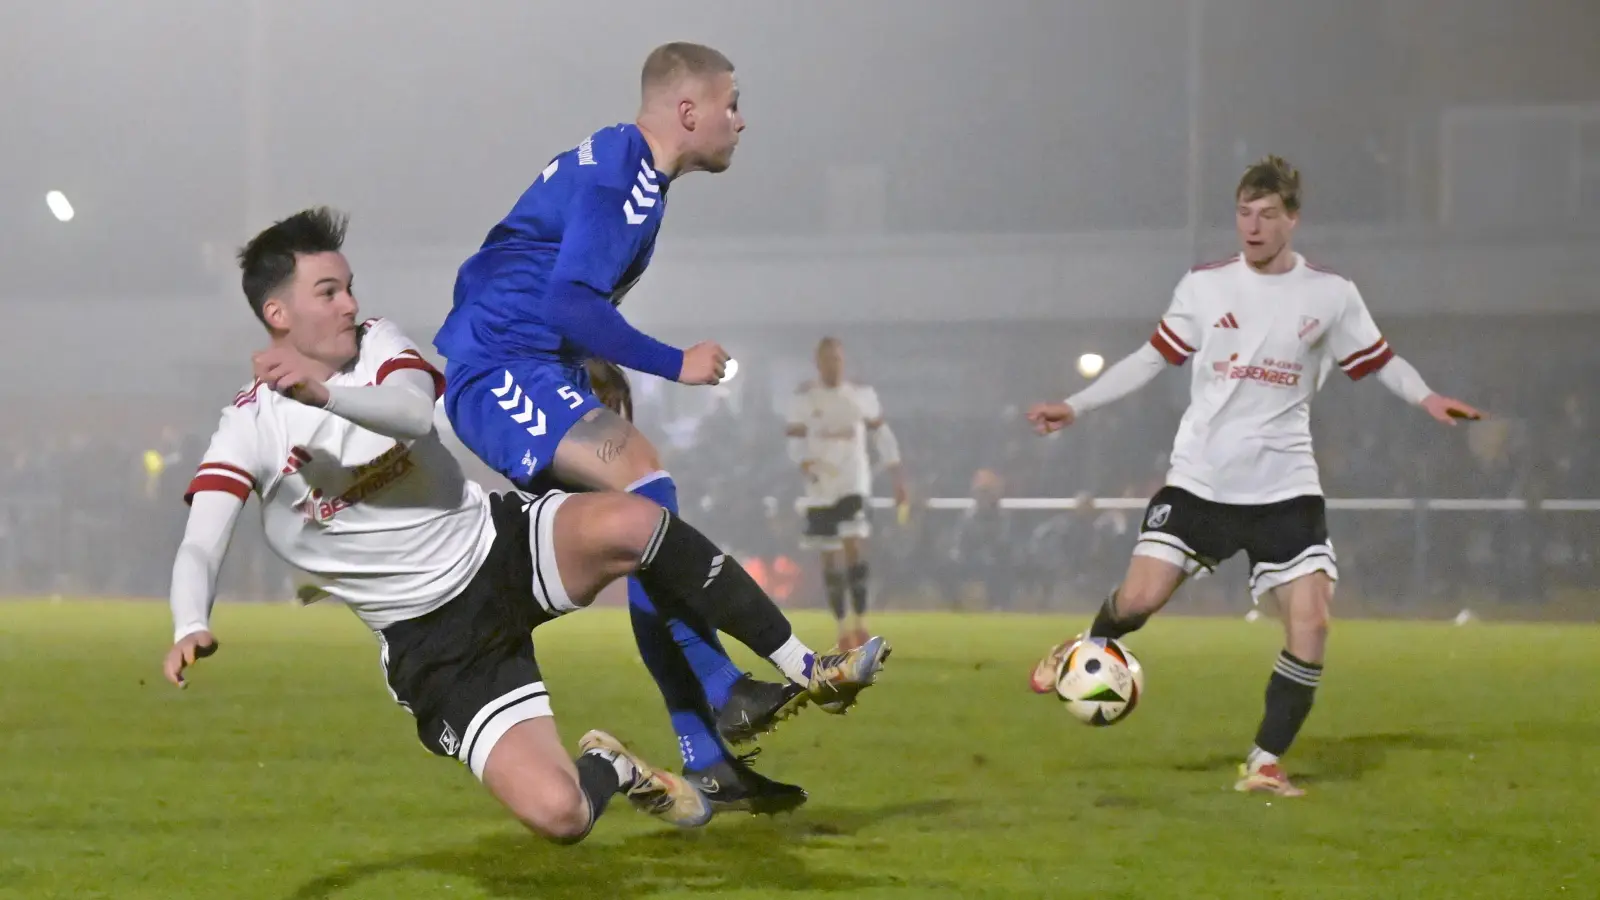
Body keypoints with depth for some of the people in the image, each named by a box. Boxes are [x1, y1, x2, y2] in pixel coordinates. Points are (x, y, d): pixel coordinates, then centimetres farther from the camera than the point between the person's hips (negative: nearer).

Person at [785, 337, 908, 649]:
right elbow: (795, 439, -2)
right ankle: (843, 627, 18)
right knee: (830, 559, 6)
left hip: (854, 483, -1)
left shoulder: (862, 394, 3)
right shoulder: (804, 397, 0)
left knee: (855, 549, -17)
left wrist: (898, 477, 7)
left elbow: (881, 434, 10)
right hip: (820, 488, 1)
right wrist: (805, 464, -24)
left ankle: (860, 623, -10)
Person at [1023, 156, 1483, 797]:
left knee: (1310, 623, -12)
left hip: (1286, 489, 0)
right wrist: (1075, 407, 6)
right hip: (1200, 480, 0)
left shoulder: (1331, 295, 2)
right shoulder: (1203, 287, 3)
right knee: (1139, 599, -11)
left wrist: (1426, 398, -11)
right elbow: (1154, 358, 10)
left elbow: (1379, 361, 9)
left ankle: (1264, 763, 0)